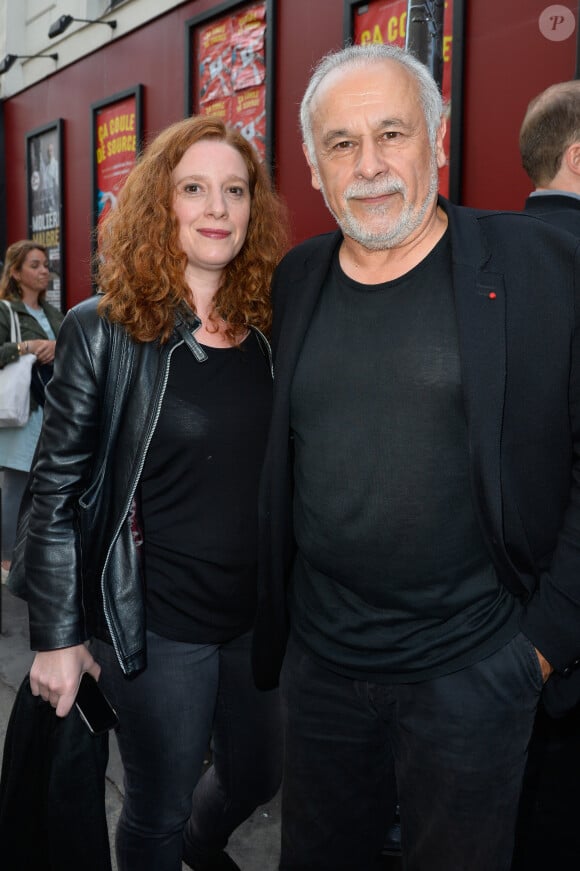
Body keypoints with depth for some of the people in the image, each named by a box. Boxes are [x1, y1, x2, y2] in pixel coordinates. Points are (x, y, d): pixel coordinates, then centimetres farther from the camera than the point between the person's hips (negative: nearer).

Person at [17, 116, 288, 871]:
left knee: (258, 774, 24)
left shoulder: (271, 328, 1)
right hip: (156, 623, -4)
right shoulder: (103, 331, -12)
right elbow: (57, 489, -10)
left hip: (258, 612, 5)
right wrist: (56, 637, -10)